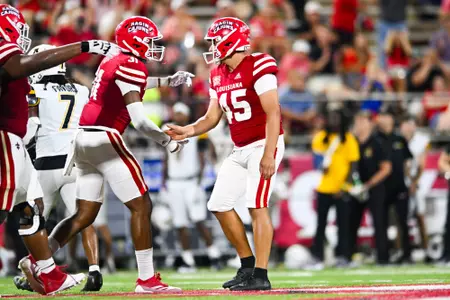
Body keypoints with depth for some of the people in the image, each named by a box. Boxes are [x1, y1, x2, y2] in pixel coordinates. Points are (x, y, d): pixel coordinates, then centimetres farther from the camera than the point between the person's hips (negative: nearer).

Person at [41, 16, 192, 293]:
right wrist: (168, 140, -2)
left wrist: (167, 81, 43)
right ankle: (147, 279, -5)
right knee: (141, 206, -3)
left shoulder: (112, 63, 18)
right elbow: (139, 120, -16)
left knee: (85, 215, 12)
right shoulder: (131, 65, -9)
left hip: (83, 139, 9)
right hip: (104, 139, -9)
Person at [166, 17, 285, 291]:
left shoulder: (258, 66, -15)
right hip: (241, 150, 9)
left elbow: (273, 113, -20)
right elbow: (212, 118, 15)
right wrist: (186, 131, -4)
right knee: (220, 205, 7)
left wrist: (268, 155, -26)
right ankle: (248, 267, 17)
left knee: (257, 205, -16)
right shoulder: (218, 76, 11)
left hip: (265, 144, -9)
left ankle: (261, 276, -15)